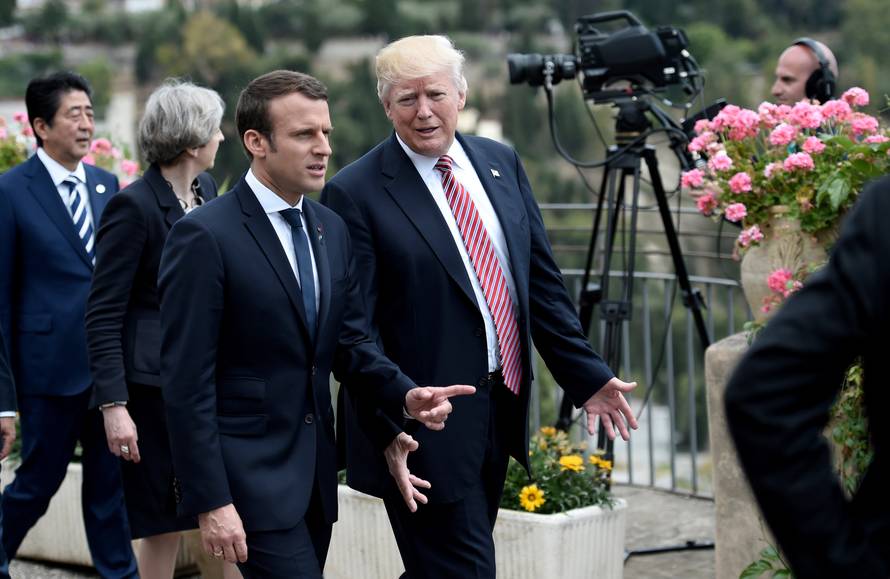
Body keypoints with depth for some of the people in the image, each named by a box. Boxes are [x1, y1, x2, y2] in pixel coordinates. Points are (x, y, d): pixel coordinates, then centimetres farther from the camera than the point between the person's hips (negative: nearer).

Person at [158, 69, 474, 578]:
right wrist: (210, 502, -18)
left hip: (315, 472, 7)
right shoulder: (205, 236, -13)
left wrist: (406, 394, -6)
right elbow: (187, 382, -15)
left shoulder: (332, 229, 10)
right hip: (249, 473, -7)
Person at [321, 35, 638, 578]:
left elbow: (543, 279, 11)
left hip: (501, 408, 6)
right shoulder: (356, 193, -10)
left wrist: (587, 375, 7)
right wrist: (391, 431, -19)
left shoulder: (501, 163, 8)